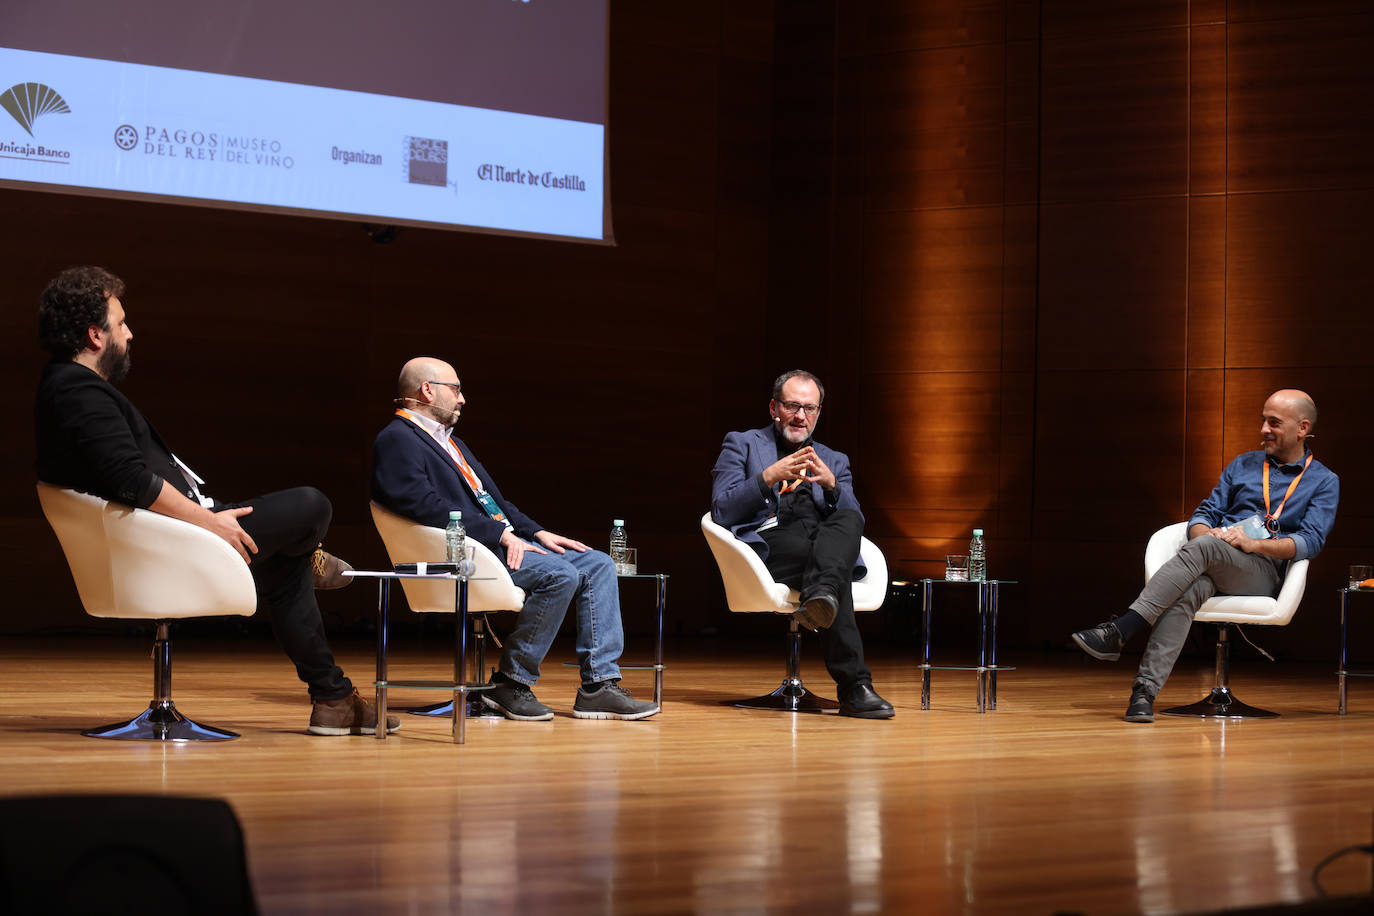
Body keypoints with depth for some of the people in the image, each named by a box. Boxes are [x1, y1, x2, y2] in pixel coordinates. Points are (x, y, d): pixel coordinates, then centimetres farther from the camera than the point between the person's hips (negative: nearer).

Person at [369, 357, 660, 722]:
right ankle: (510, 683, -16)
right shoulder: (396, 440, -6)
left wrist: (536, 532, 10)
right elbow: (428, 507, -19)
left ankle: (599, 686, -9)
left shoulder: (449, 441, 26)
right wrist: (500, 534, -20)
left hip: (503, 538, 10)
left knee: (598, 566, -3)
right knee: (560, 575, -28)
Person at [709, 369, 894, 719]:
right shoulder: (741, 445, 20)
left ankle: (821, 598, -63)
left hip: (830, 540, 3)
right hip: (767, 543, -3)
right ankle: (854, 685, -47)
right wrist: (769, 476, -10)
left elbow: (854, 519, 13)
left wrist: (831, 484, -7)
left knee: (847, 519, -36)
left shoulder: (834, 461, 30)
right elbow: (721, 512, 3)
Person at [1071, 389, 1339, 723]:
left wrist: (1254, 544, -16)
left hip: (1264, 570, -3)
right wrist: (1203, 532, -6)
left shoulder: (1324, 482, 13)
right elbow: (1205, 513, 19)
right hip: (1212, 562, 3)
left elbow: (1311, 541, -2)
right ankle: (1145, 690, -50)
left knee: (1201, 548, -36)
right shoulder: (1243, 465, 26)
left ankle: (1118, 631, -45)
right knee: (1188, 589, -36)